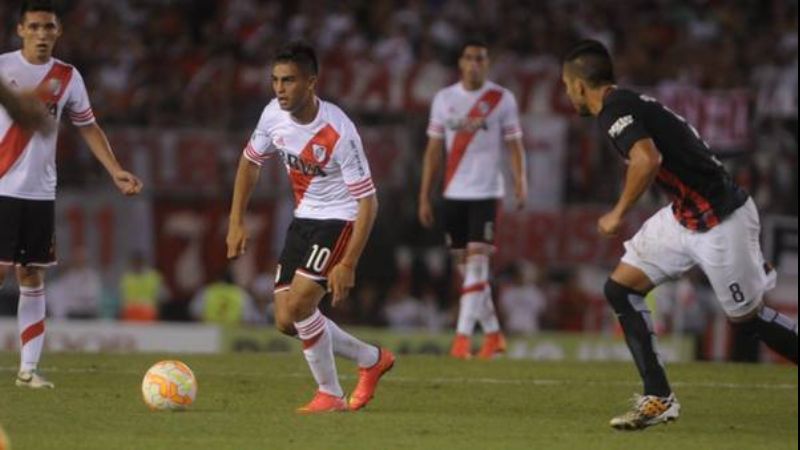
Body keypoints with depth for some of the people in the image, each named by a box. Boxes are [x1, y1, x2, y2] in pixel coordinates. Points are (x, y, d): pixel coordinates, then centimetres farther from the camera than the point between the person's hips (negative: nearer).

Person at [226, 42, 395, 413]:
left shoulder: (338, 132, -27)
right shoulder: (274, 115, -8)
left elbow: (367, 202, -23)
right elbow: (250, 161, 12)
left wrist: (348, 265, -26)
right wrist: (236, 222, 6)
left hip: (340, 220, -7)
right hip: (304, 218, 7)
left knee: (298, 304, -22)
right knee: (286, 322, 3)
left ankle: (330, 395, -2)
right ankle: (372, 360, 24)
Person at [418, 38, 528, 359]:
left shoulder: (502, 99, 0)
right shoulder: (444, 99, 8)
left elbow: (515, 145, 0)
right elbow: (434, 150, 11)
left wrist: (520, 182, -15)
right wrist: (424, 197, 8)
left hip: (485, 192, -4)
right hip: (453, 194, 4)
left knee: (477, 263, -13)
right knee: (465, 269, 7)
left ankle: (463, 337, -15)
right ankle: (493, 334, 19)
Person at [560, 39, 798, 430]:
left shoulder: (615, 109, -18)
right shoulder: (629, 103, 11)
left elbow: (648, 159, -34)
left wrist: (618, 214, -22)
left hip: (721, 220, -10)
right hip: (682, 217, 10)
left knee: (746, 317, 3)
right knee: (621, 288, 4)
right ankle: (658, 399, 3)